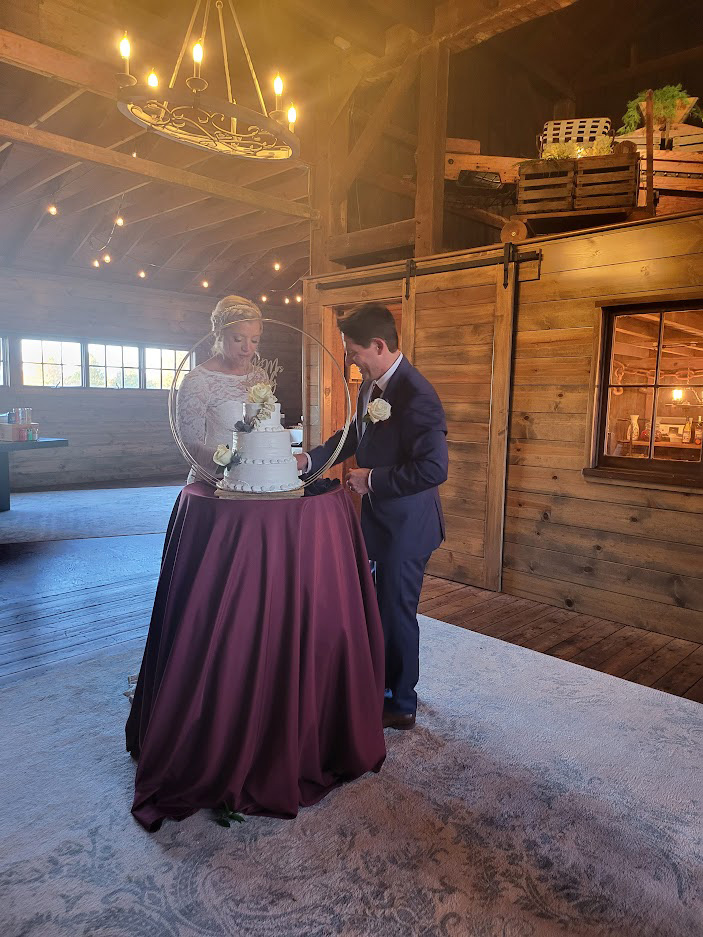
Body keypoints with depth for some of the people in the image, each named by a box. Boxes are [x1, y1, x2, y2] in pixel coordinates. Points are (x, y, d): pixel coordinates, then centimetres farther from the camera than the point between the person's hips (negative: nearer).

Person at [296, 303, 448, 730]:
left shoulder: (416, 395, -26)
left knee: (398, 611, 6)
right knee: (385, 606, 23)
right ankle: (387, 683, 45)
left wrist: (372, 480, -20)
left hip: (406, 523, -9)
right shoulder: (372, 383, 4)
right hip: (380, 518, 9)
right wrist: (311, 459, 3)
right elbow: (355, 434, 17)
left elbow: (434, 468, -29)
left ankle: (402, 705, 28)